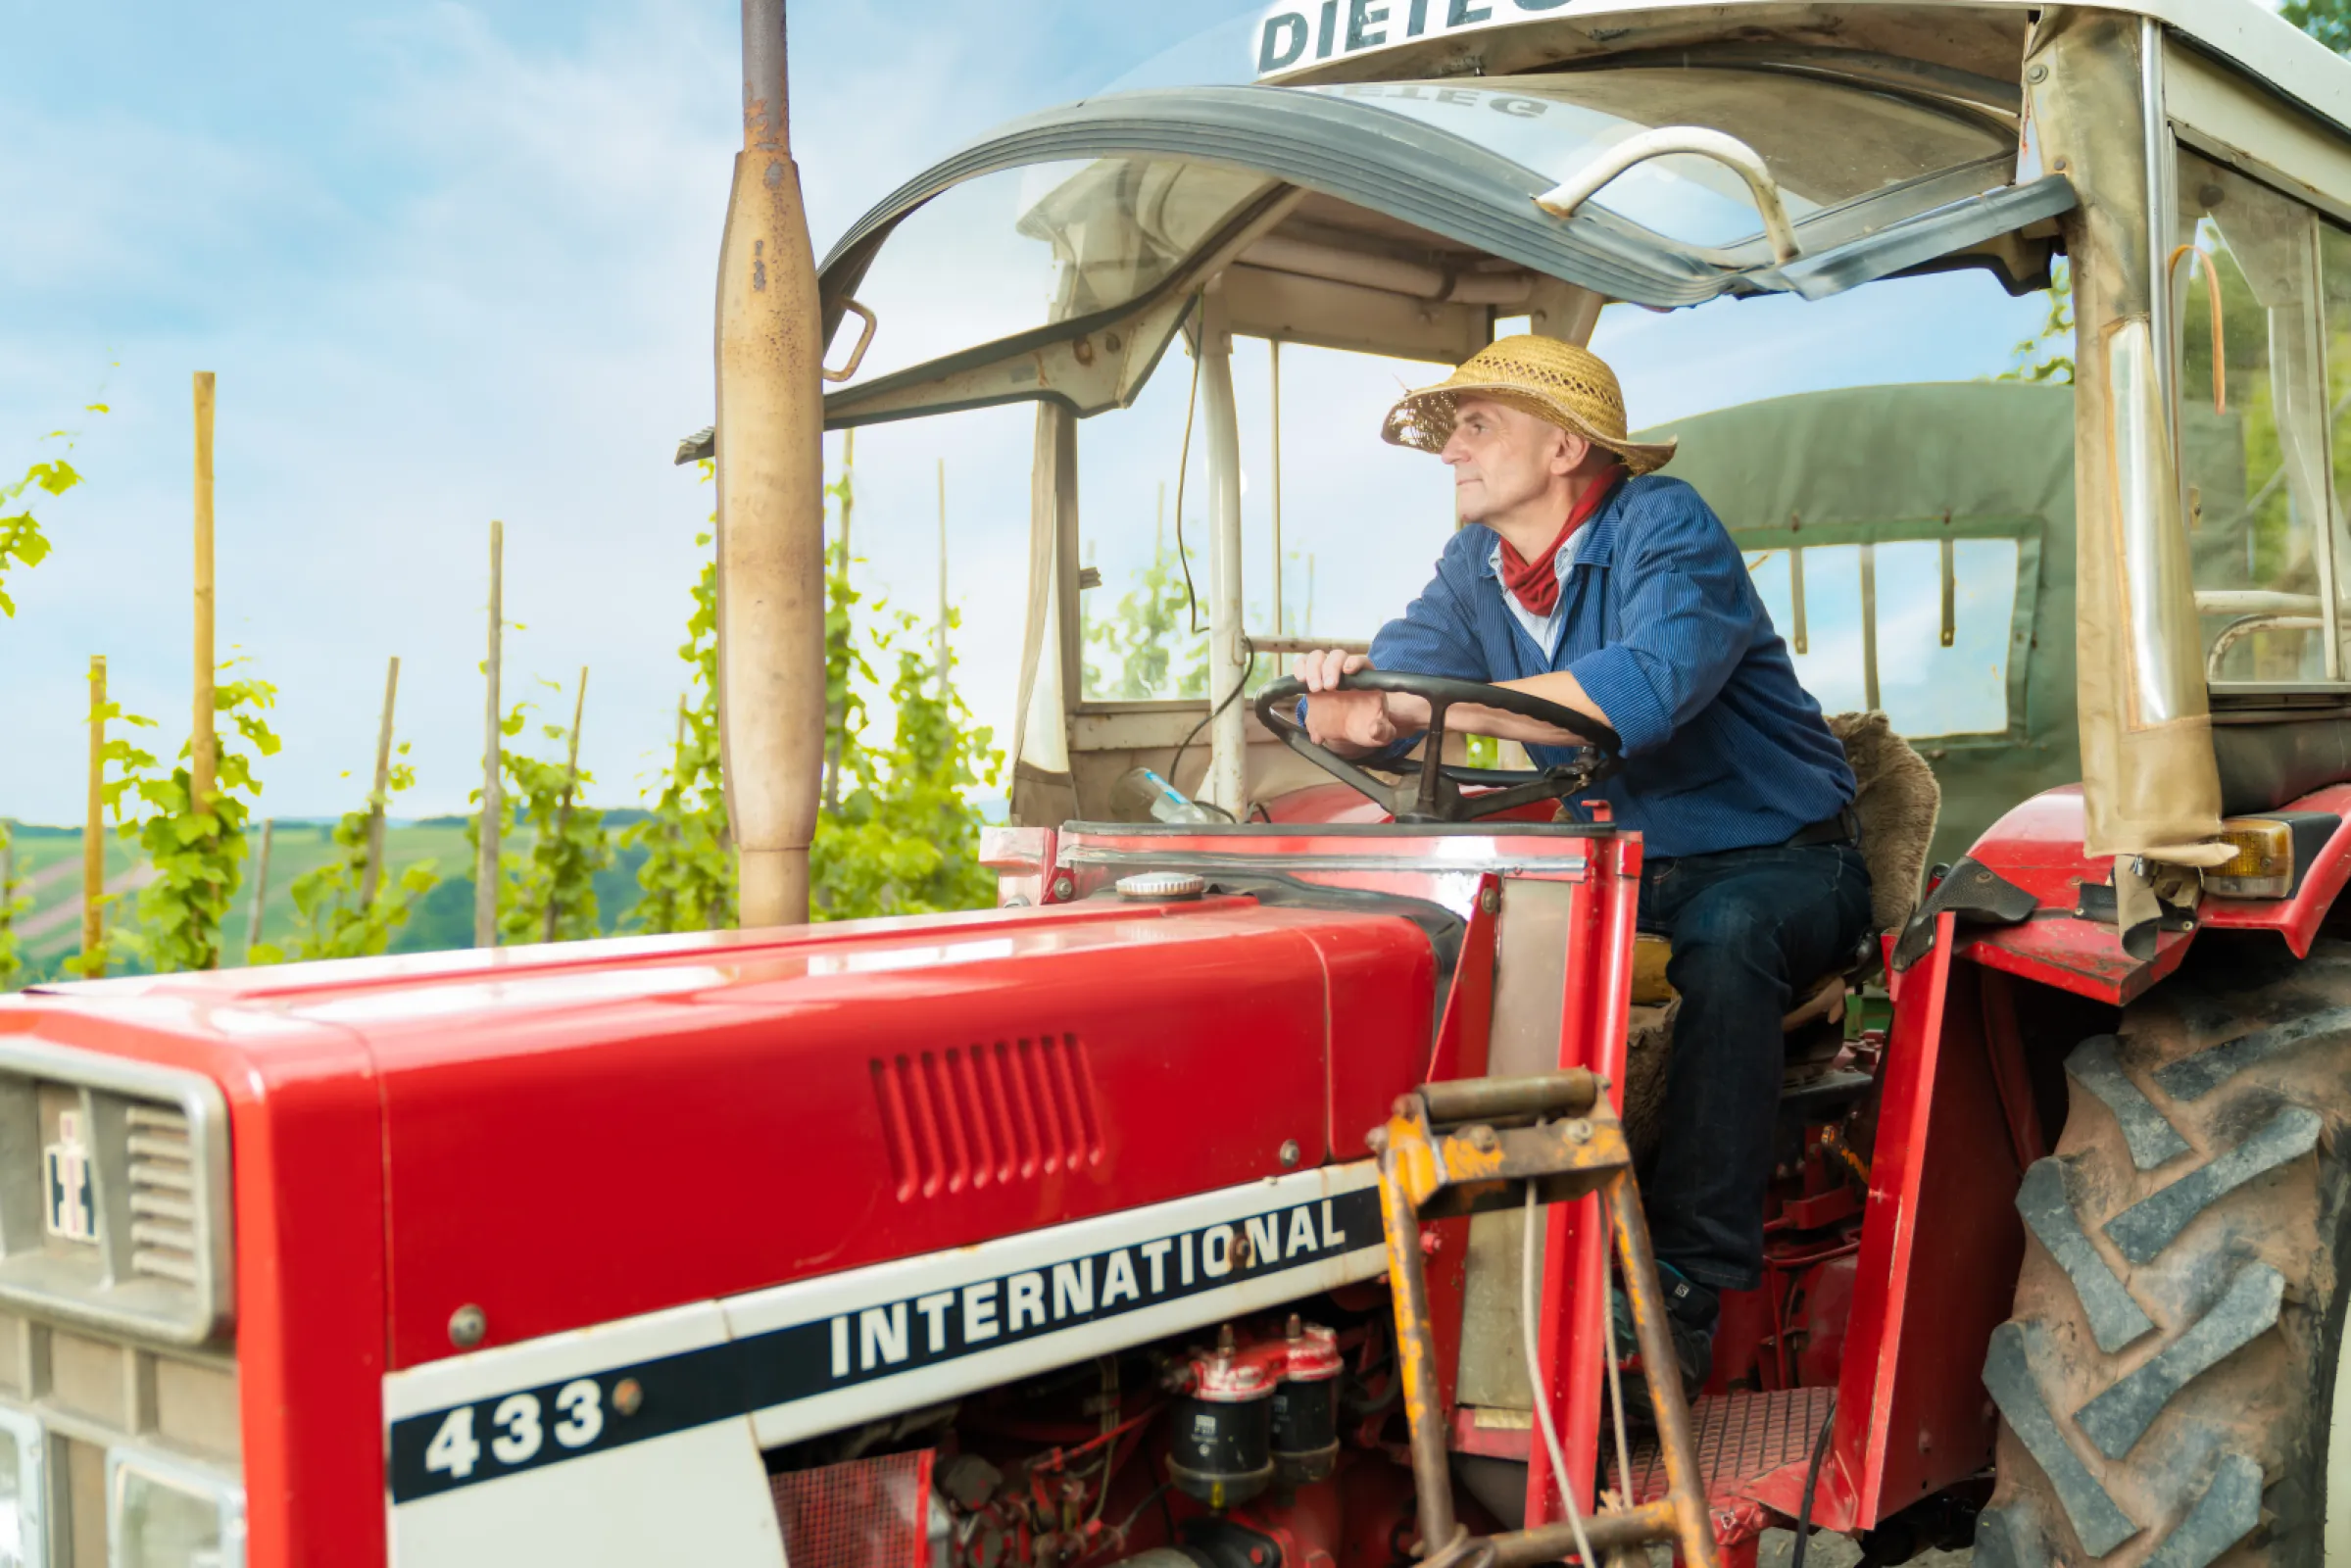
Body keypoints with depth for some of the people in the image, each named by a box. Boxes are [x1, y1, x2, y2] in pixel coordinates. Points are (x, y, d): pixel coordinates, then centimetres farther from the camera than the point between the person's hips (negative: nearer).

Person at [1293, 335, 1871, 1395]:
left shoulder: (1665, 525, -16)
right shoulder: (1474, 571, 5)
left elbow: (1649, 687, -36)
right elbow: (1351, 725, -2)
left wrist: (1430, 702, -38)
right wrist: (1340, 695, -28)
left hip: (1776, 862, -6)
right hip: (1622, 868, 6)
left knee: (1725, 940, -36)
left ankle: (1685, 1287, -31)